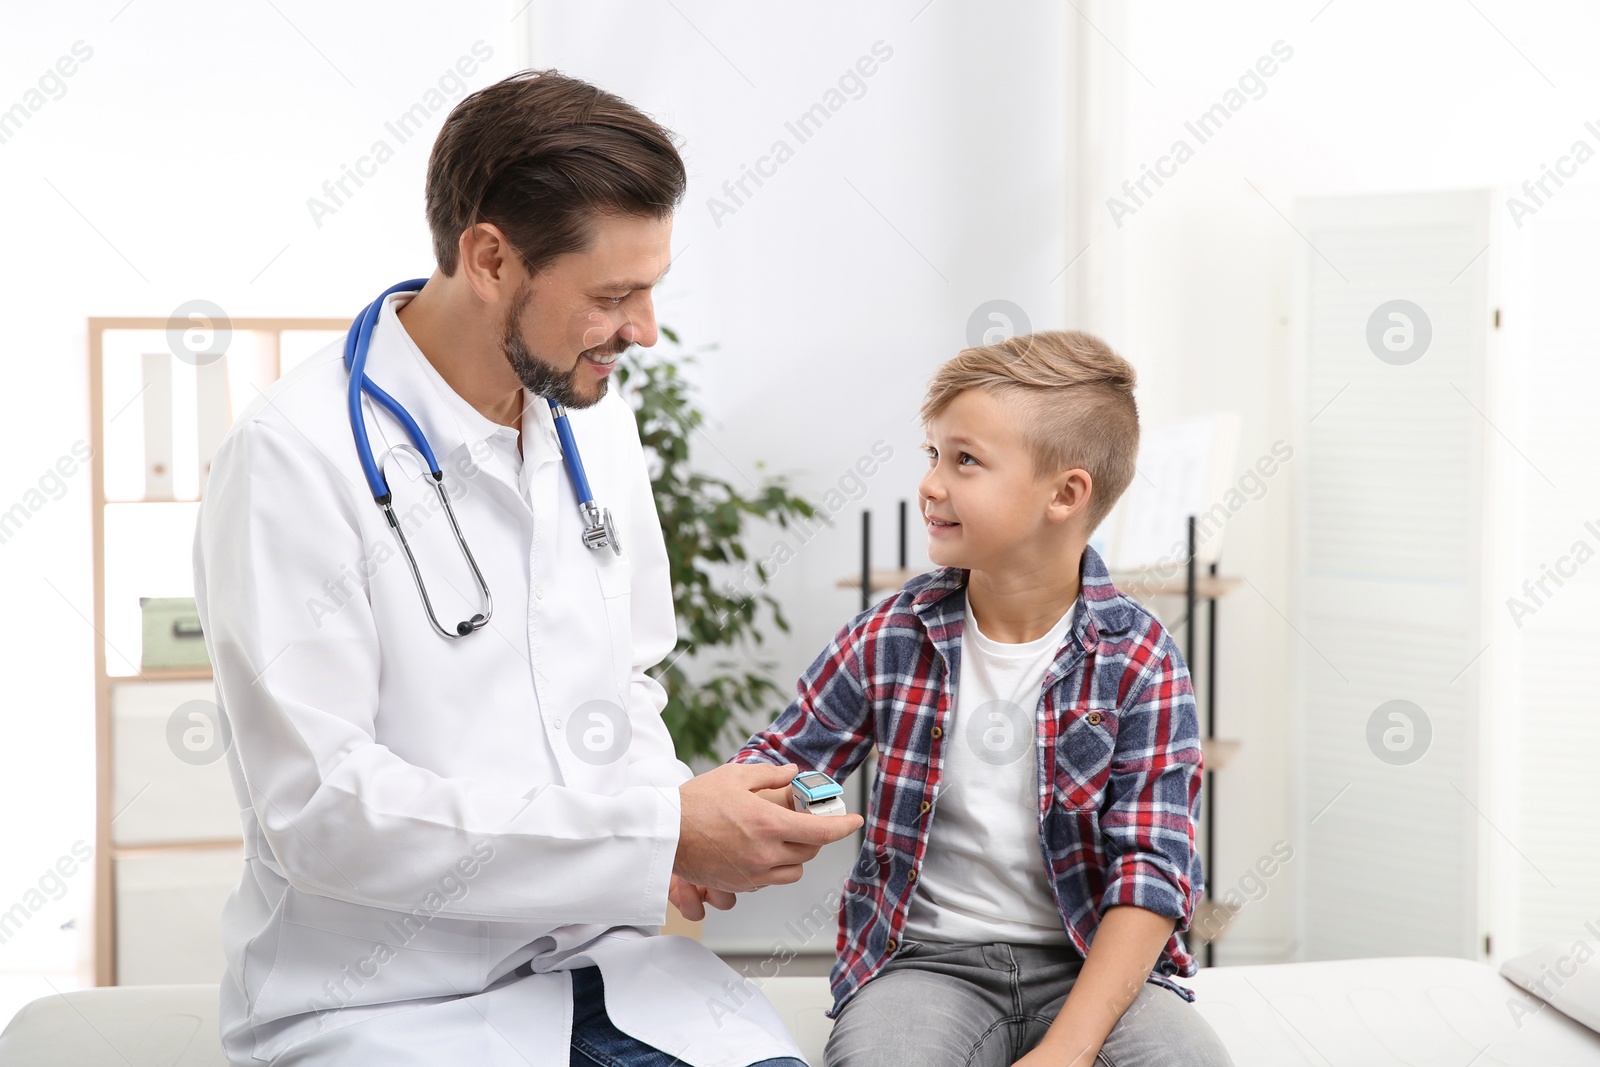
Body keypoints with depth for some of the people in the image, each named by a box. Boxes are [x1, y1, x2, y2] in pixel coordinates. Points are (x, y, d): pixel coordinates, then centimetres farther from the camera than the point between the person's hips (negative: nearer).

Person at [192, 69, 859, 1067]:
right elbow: (318, 807, -19)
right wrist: (658, 832, -19)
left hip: (596, 954, 6)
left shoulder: (597, 423, 8)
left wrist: (669, 814, -2)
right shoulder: (296, 458, -15)